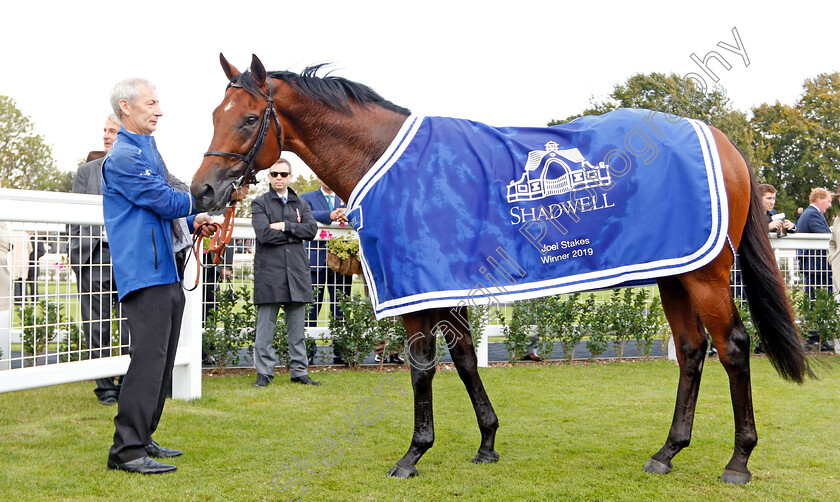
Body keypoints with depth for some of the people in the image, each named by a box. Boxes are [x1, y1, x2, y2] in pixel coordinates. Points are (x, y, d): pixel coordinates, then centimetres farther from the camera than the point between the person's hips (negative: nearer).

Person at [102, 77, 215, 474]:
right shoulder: (123, 156, -11)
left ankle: (142, 438, 22)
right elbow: (164, 200, -14)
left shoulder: (147, 151, 20)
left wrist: (192, 220, 10)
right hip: (144, 273, -10)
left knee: (161, 361, 13)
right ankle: (126, 449, -7)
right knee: (149, 357, -12)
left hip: (166, 272, 10)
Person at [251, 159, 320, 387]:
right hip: (269, 272, -4)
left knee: (297, 327, 8)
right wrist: (294, 234, -4)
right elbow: (264, 234, -11)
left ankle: (299, 372, 15)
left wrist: (285, 226, -8)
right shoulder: (260, 203, 5)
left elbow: (312, 229, 1)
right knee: (265, 327, -3)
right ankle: (264, 373, 5)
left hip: (296, 272, 4)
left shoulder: (300, 204, 17)